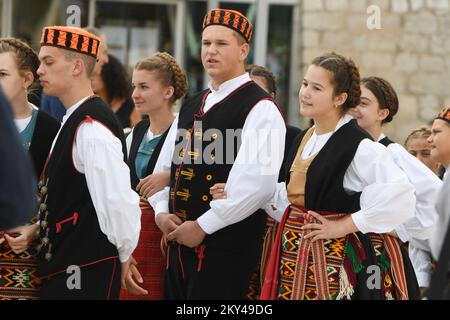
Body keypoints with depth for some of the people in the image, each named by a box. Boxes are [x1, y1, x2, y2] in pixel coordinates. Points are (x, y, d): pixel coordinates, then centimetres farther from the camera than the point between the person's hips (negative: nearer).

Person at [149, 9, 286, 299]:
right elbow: (169, 166, 21)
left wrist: (202, 227, -17)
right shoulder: (192, 107, 18)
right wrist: (162, 212, 1)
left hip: (226, 248, -8)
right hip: (180, 244, 8)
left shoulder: (260, 109, -9)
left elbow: (257, 183, -20)